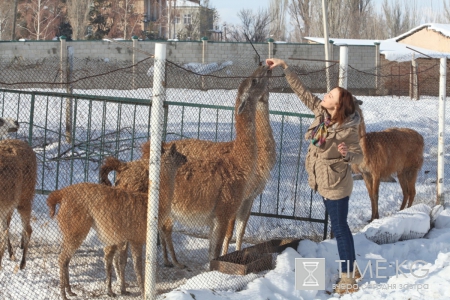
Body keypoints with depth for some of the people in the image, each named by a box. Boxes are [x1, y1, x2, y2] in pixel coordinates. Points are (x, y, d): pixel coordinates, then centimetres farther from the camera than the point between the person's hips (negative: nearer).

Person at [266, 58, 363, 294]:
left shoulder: (348, 130, -23)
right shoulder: (321, 112, -5)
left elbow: (359, 156, -15)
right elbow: (301, 91, 0)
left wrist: (347, 154, -37)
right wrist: (284, 67, -2)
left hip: (336, 185, -8)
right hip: (325, 182, 8)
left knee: (339, 228, 0)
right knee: (340, 226, 19)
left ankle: (348, 279, 9)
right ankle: (351, 268, 32)